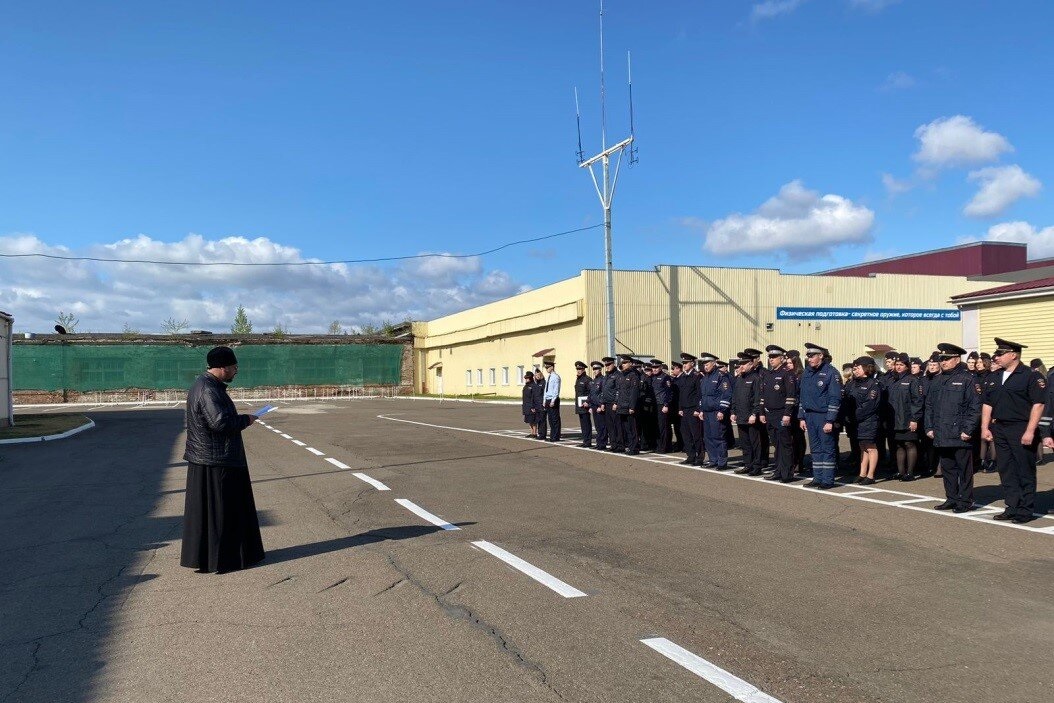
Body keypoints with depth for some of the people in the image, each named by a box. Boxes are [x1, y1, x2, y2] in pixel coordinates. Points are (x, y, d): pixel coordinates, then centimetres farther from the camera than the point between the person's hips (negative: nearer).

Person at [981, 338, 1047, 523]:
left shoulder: (1031, 376, -8)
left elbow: (1038, 404, -14)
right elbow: (987, 404, 16)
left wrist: (1030, 431, -19)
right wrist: (985, 427, 8)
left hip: (1021, 431, -7)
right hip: (1000, 430, 7)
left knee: (1025, 473, 1)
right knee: (1006, 471, 10)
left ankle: (1026, 511, 9)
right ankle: (1013, 508, 18)